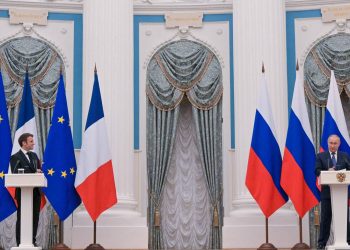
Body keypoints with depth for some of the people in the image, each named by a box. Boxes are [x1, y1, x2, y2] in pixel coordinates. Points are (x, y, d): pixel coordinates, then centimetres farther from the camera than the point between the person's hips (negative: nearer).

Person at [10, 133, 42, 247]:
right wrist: (34, 173, -20)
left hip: (35, 191, 6)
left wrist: (39, 171, -8)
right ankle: (20, 243, 6)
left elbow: (39, 170, 17)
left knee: (35, 218, 8)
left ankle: (32, 241, 17)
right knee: (22, 218, 1)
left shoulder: (34, 155, 14)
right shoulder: (15, 157, -8)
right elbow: (16, 175, -16)